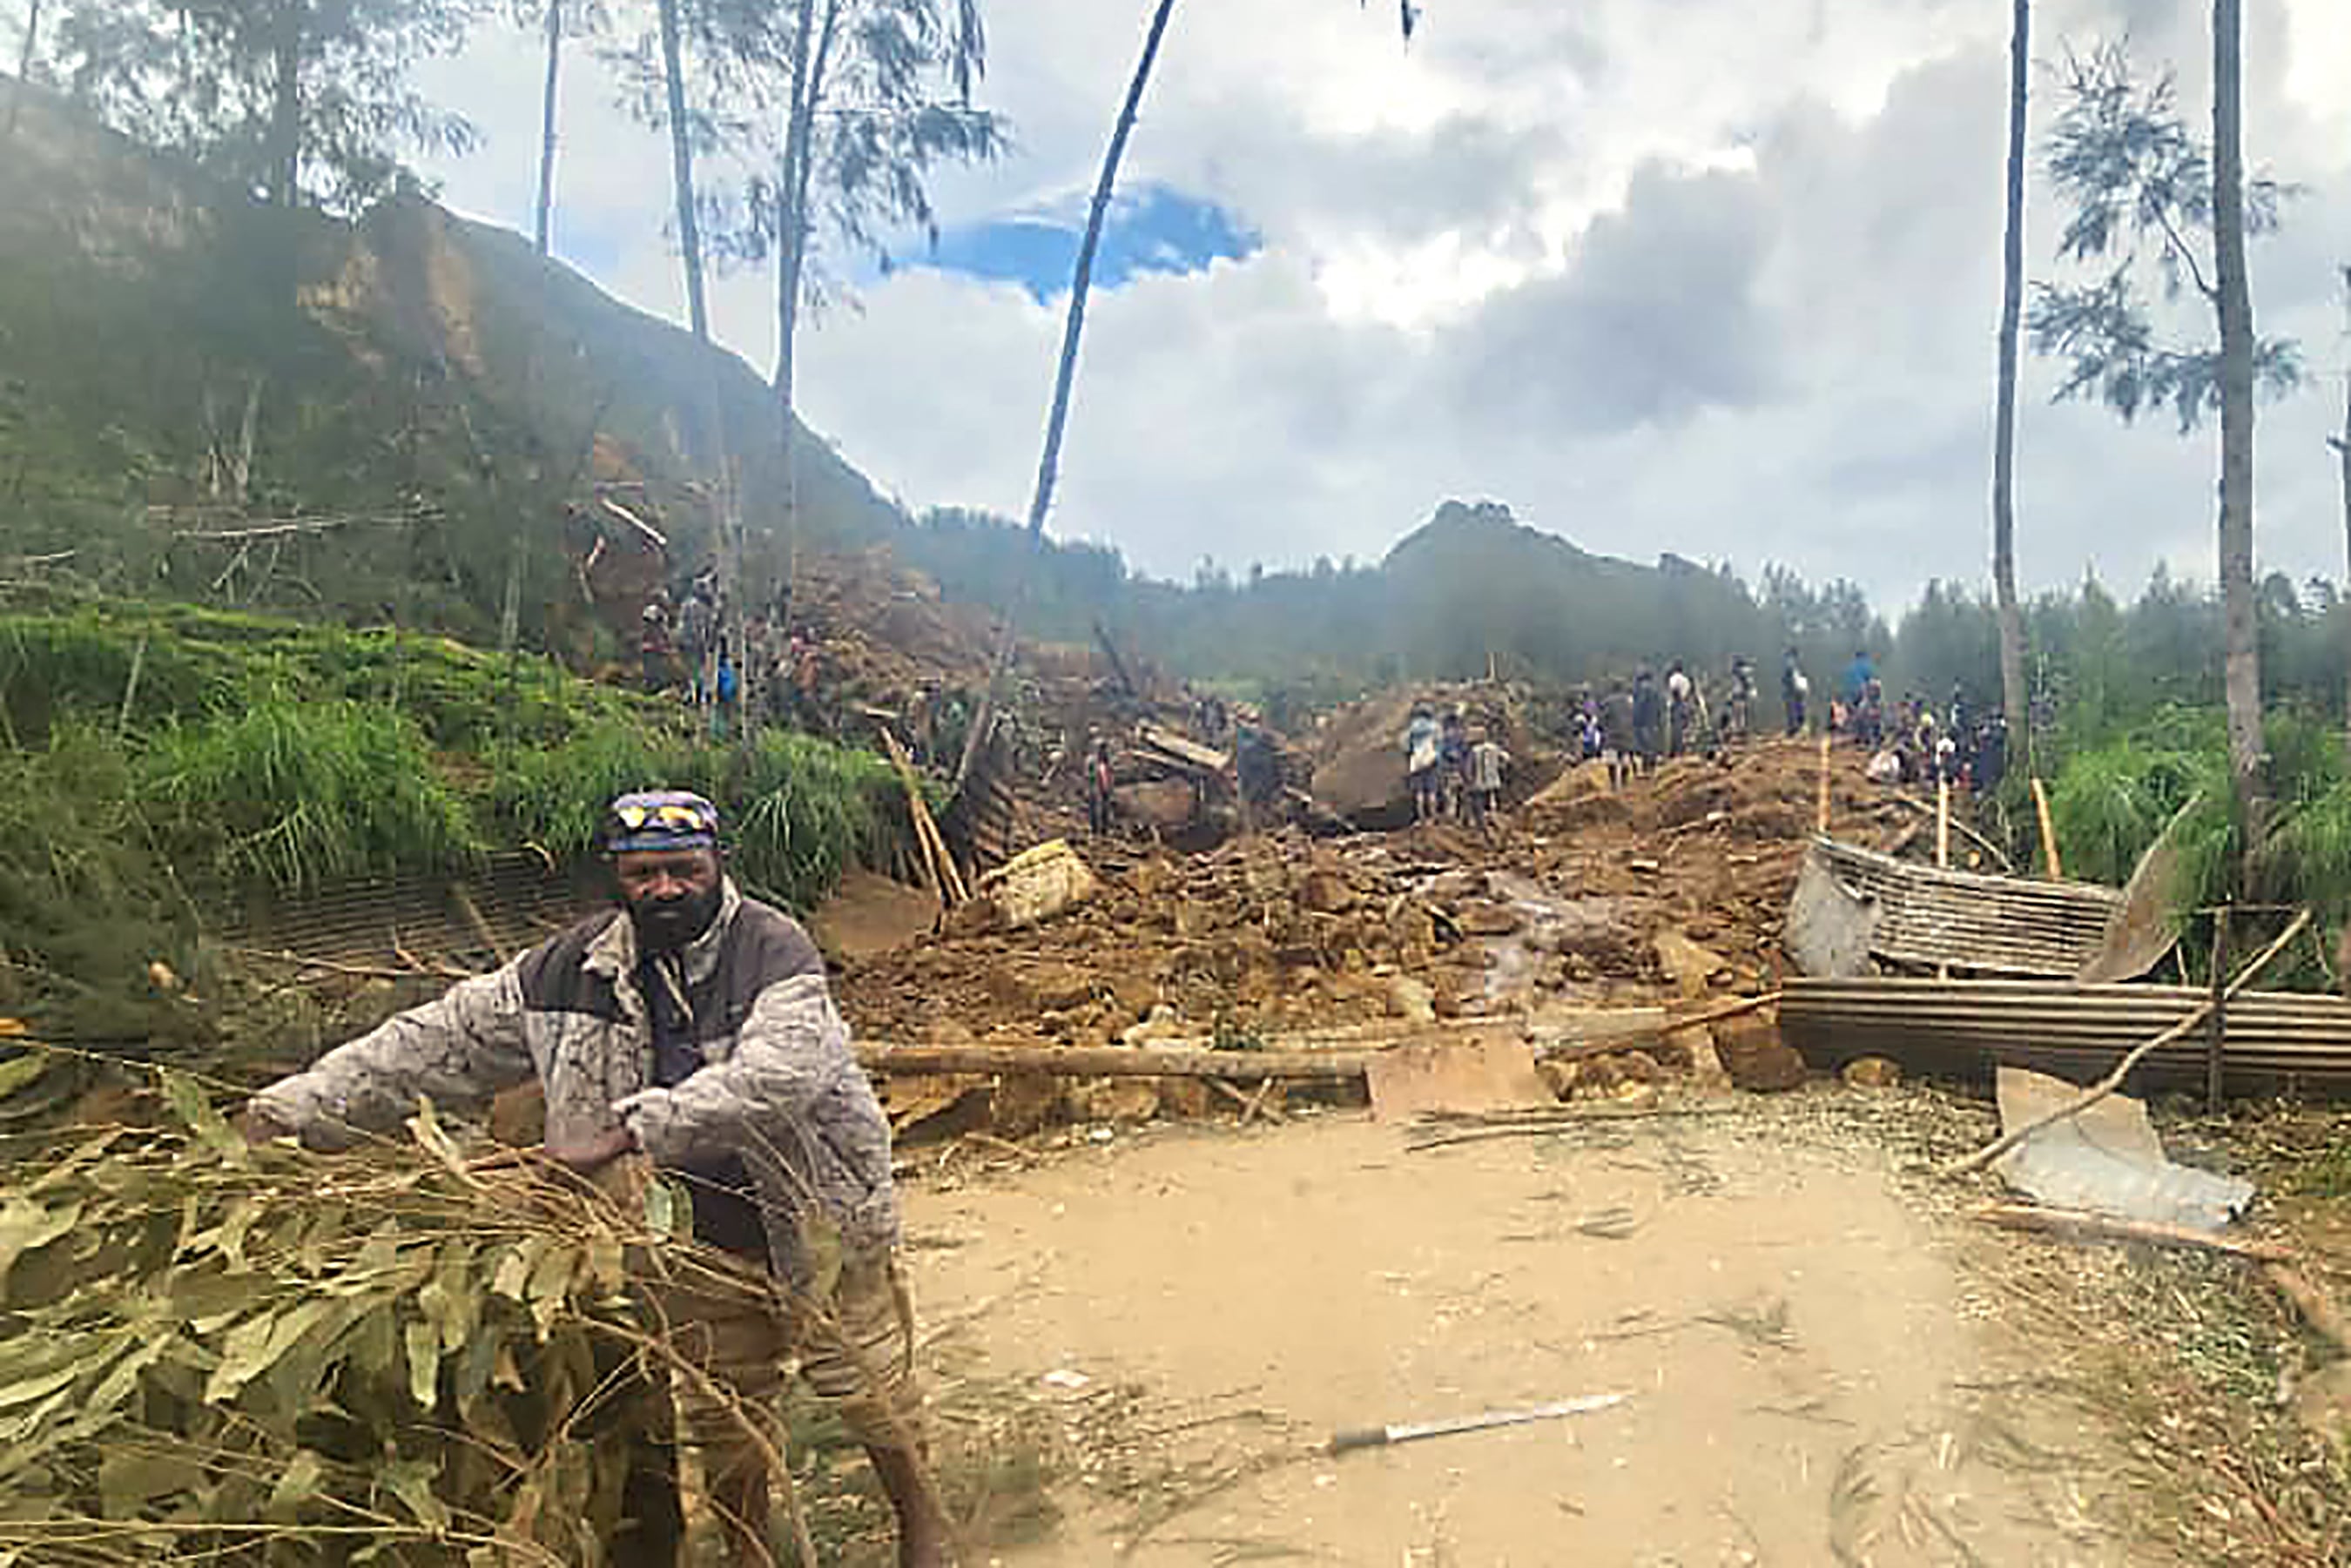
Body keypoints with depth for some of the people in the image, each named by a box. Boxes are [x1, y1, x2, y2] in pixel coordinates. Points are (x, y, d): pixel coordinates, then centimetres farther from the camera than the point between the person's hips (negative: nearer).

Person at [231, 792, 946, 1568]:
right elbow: (443, 1042, 2)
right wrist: (300, 1105, -3)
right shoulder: (571, 970, -4)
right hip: (695, 1247, 4)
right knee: (714, 1419, 18)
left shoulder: (773, 952, -20)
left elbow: (777, 1074, -36)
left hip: (818, 1228, -3)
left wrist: (634, 1131, -41)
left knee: (871, 1390, 11)